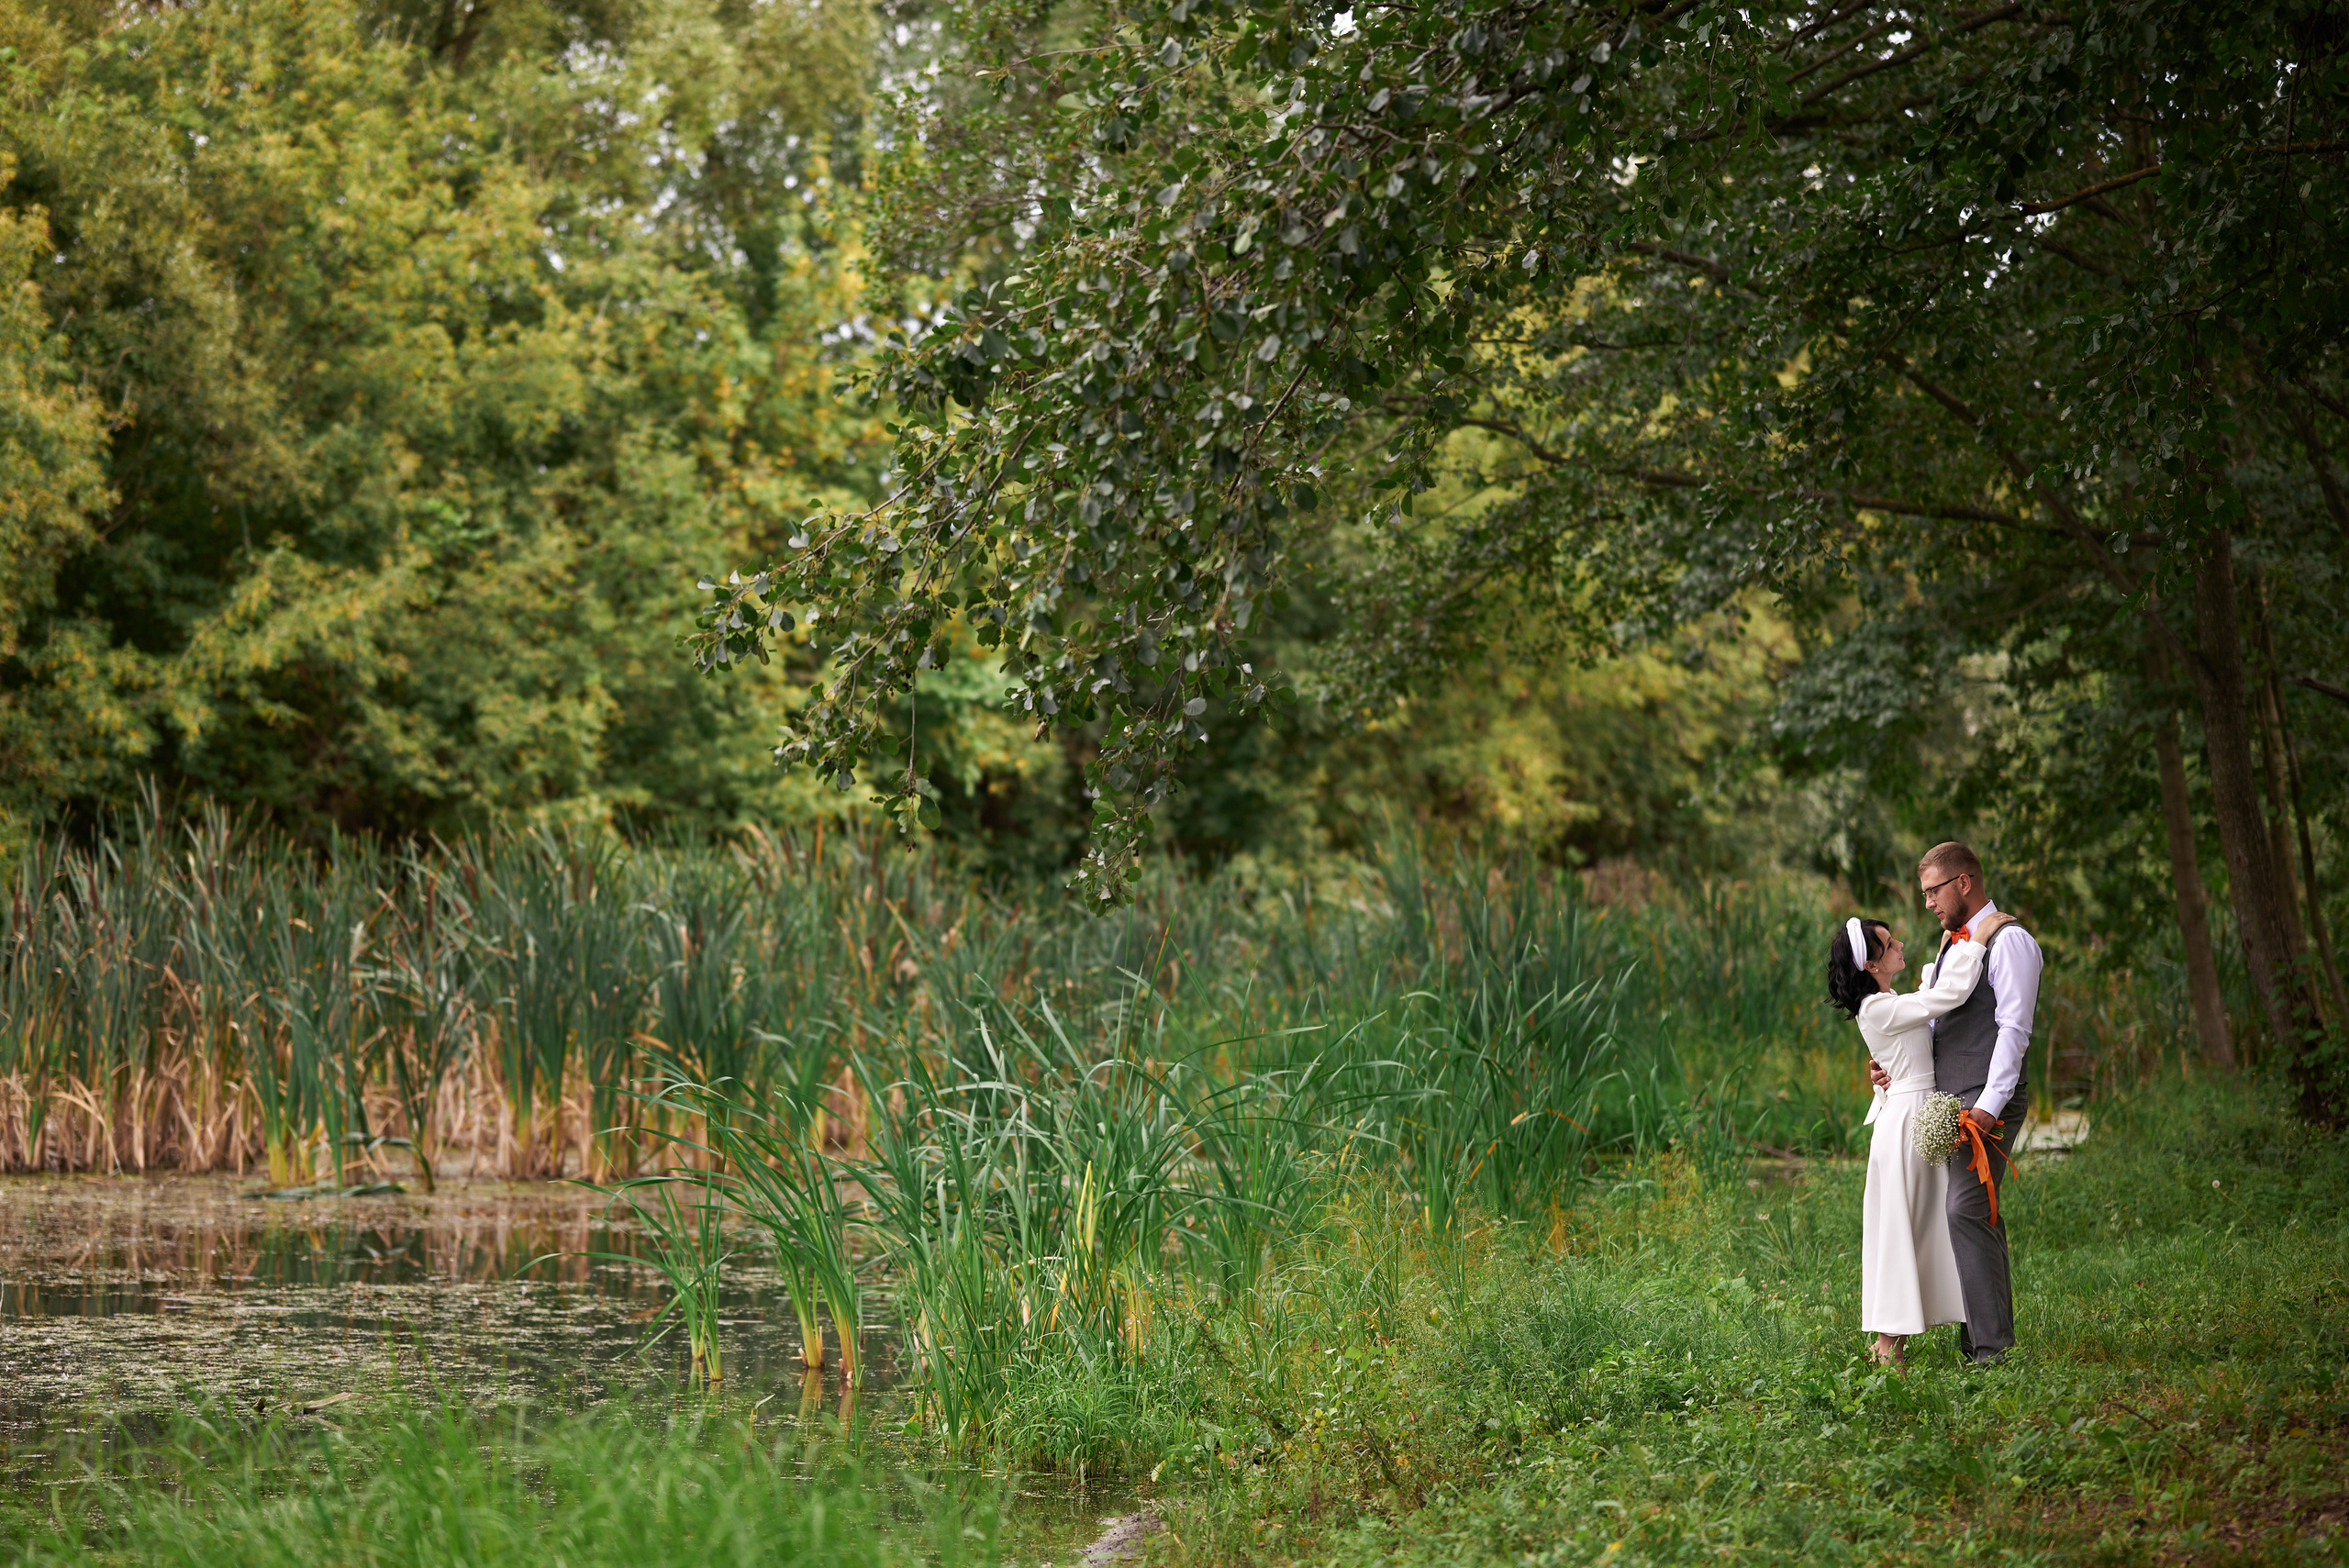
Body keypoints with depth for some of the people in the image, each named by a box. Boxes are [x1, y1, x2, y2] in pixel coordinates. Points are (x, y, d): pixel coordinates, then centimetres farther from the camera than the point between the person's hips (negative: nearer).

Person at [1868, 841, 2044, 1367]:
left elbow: (2013, 1028, -14)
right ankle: (1986, 1335, 9)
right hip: (1951, 1099, 9)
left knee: (1968, 1210, -16)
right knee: (1977, 1215, 7)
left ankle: (1990, 1343, -16)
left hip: (1988, 1100, -9)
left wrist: (1989, 1104, -21)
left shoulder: (2008, 941, -6)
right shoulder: (1953, 944, 21)